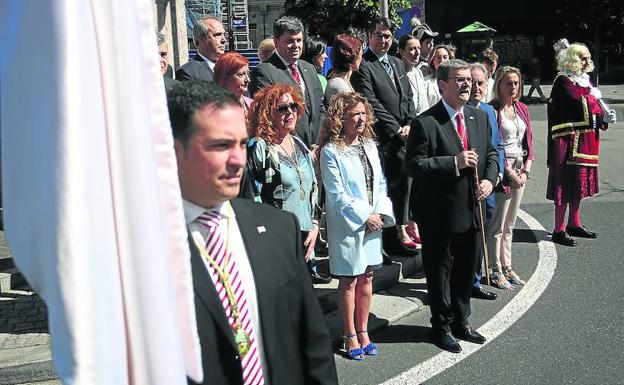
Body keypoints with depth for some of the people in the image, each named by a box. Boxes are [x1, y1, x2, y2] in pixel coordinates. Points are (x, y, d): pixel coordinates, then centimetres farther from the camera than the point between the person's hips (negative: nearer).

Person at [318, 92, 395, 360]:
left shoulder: (370, 146, 9)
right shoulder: (331, 152, -11)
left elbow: (381, 184, 11)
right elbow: (336, 193, -13)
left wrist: (381, 213, -4)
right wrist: (364, 217, -12)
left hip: (373, 223, 6)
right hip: (347, 225, -6)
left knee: (366, 278, 12)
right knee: (349, 280, 3)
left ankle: (363, 331, 25)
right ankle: (350, 336, 15)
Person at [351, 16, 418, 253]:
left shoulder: (397, 63, 17)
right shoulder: (363, 66, -8)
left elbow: (408, 97, 17)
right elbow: (371, 103, -14)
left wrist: (409, 124, 1)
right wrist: (397, 129, -13)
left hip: (404, 136, 7)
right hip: (384, 139, -7)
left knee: (403, 183, 12)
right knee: (389, 186, -3)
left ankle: (402, 230, 23)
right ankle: (393, 235, 7)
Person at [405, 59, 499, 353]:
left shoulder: (480, 117, 7)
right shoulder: (425, 123, -15)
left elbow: (491, 153, 16)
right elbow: (413, 165, -19)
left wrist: (489, 179, -3)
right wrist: (454, 163, -25)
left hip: (473, 209, 7)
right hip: (440, 214, -6)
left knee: (467, 269, 19)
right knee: (440, 271, 9)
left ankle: (461, 322, 37)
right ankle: (442, 327, 26)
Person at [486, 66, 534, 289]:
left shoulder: (522, 109, 13)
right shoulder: (492, 110, -10)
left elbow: (529, 141, 13)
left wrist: (526, 170, 1)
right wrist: (510, 172, -14)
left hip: (520, 171, 7)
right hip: (502, 170, -7)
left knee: (510, 225, 14)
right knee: (497, 225, -1)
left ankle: (507, 267, 23)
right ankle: (496, 271, 8)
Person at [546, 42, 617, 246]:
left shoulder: (585, 80, 15)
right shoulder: (563, 81, -10)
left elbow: (593, 109, 15)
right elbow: (576, 105, -22)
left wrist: (604, 118, -4)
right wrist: (592, 97, -6)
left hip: (586, 141, 9)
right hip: (569, 140, -8)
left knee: (579, 182, 15)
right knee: (566, 183, -6)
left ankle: (573, 224, 27)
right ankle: (559, 230, 1)